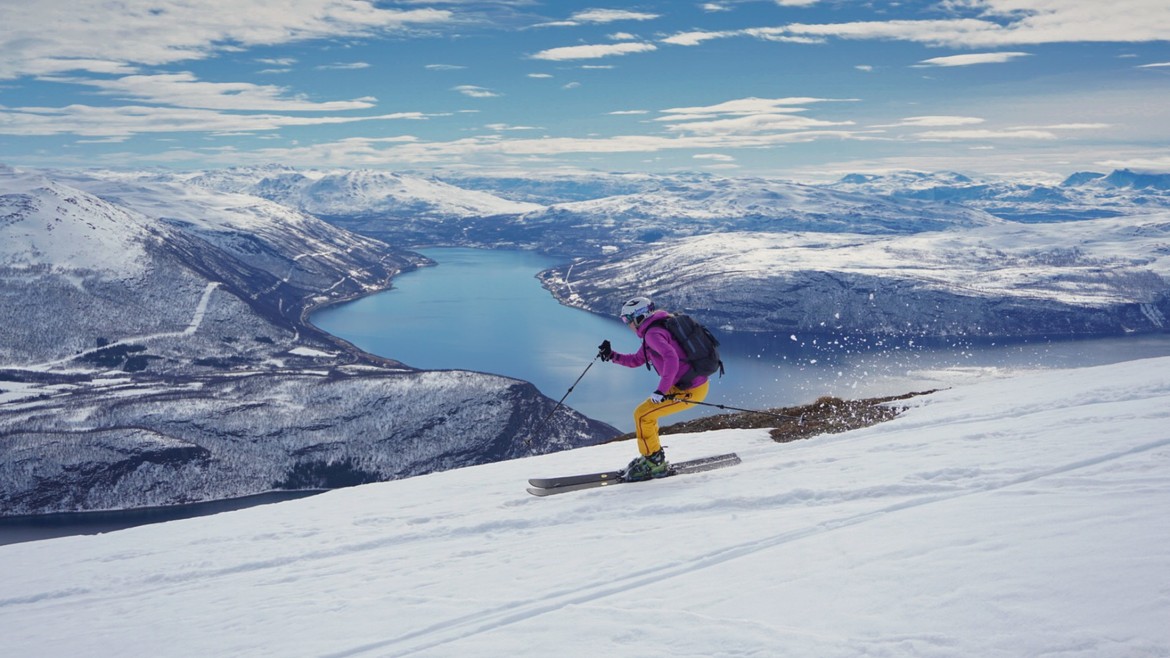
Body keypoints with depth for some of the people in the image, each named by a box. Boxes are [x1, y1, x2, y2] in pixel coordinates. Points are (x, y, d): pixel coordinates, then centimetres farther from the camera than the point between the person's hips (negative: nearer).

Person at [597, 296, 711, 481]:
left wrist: (661, 390, -30)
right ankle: (653, 458, 24)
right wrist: (611, 355, 14)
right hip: (687, 383, 10)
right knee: (646, 412, 17)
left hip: (690, 390, -10)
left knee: (643, 415, -5)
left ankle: (654, 463, 6)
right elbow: (635, 360, 25)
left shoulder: (653, 333, -15)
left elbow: (671, 359, -31)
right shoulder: (654, 331, 17)